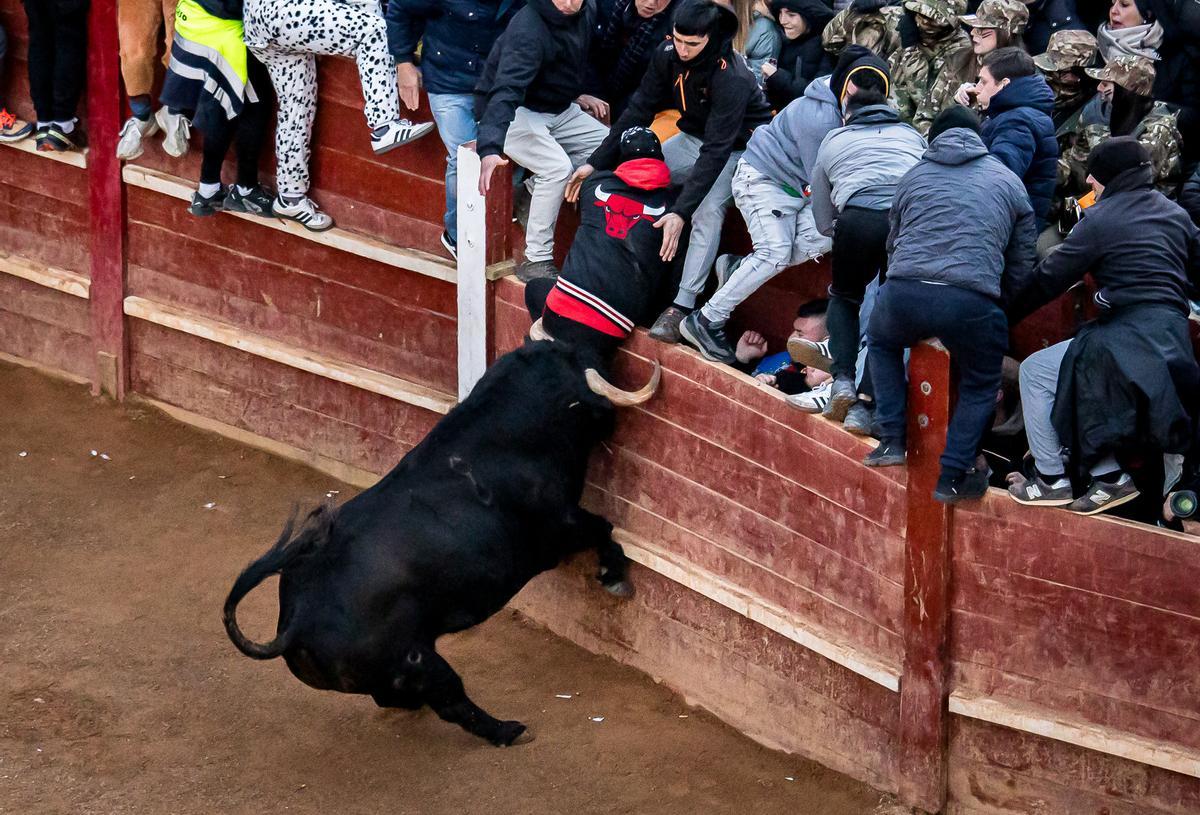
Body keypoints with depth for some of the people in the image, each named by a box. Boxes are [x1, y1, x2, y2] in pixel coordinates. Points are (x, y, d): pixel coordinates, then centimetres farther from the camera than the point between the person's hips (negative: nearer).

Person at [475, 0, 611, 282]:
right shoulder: (528, 29, -30)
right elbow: (506, 90, -42)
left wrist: (576, 94, 6)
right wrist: (490, 149, -53)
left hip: (557, 109, 8)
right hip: (514, 112, -8)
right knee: (558, 166, -27)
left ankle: (535, 189, 5)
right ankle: (536, 260, -18)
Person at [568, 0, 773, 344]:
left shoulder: (732, 77, -34)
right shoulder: (668, 56, -16)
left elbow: (716, 151, -37)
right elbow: (639, 110, -8)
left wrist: (681, 212, -43)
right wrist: (597, 162, -15)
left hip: (738, 146, -7)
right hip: (696, 136, 7)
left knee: (707, 210, -29)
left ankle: (683, 305, -27)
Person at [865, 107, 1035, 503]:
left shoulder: (914, 176, 23)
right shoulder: (1008, 181, 19)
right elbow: (1021, 266, 20)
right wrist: (996, 301, 37)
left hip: (903, 294, 1)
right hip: (972, 303, -1)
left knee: (881, 342, 34)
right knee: (981, 386, 24)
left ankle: (891, 440, 23)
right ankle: (952, 476, 12)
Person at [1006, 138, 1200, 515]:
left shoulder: (1101, 219, -4)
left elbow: (1050, 279, -2)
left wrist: (1005, 315, 6)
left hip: (1129, 338, -8)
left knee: (1034, 372, 5)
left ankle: (1051, 479, 5)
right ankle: (1107, 474, 12)